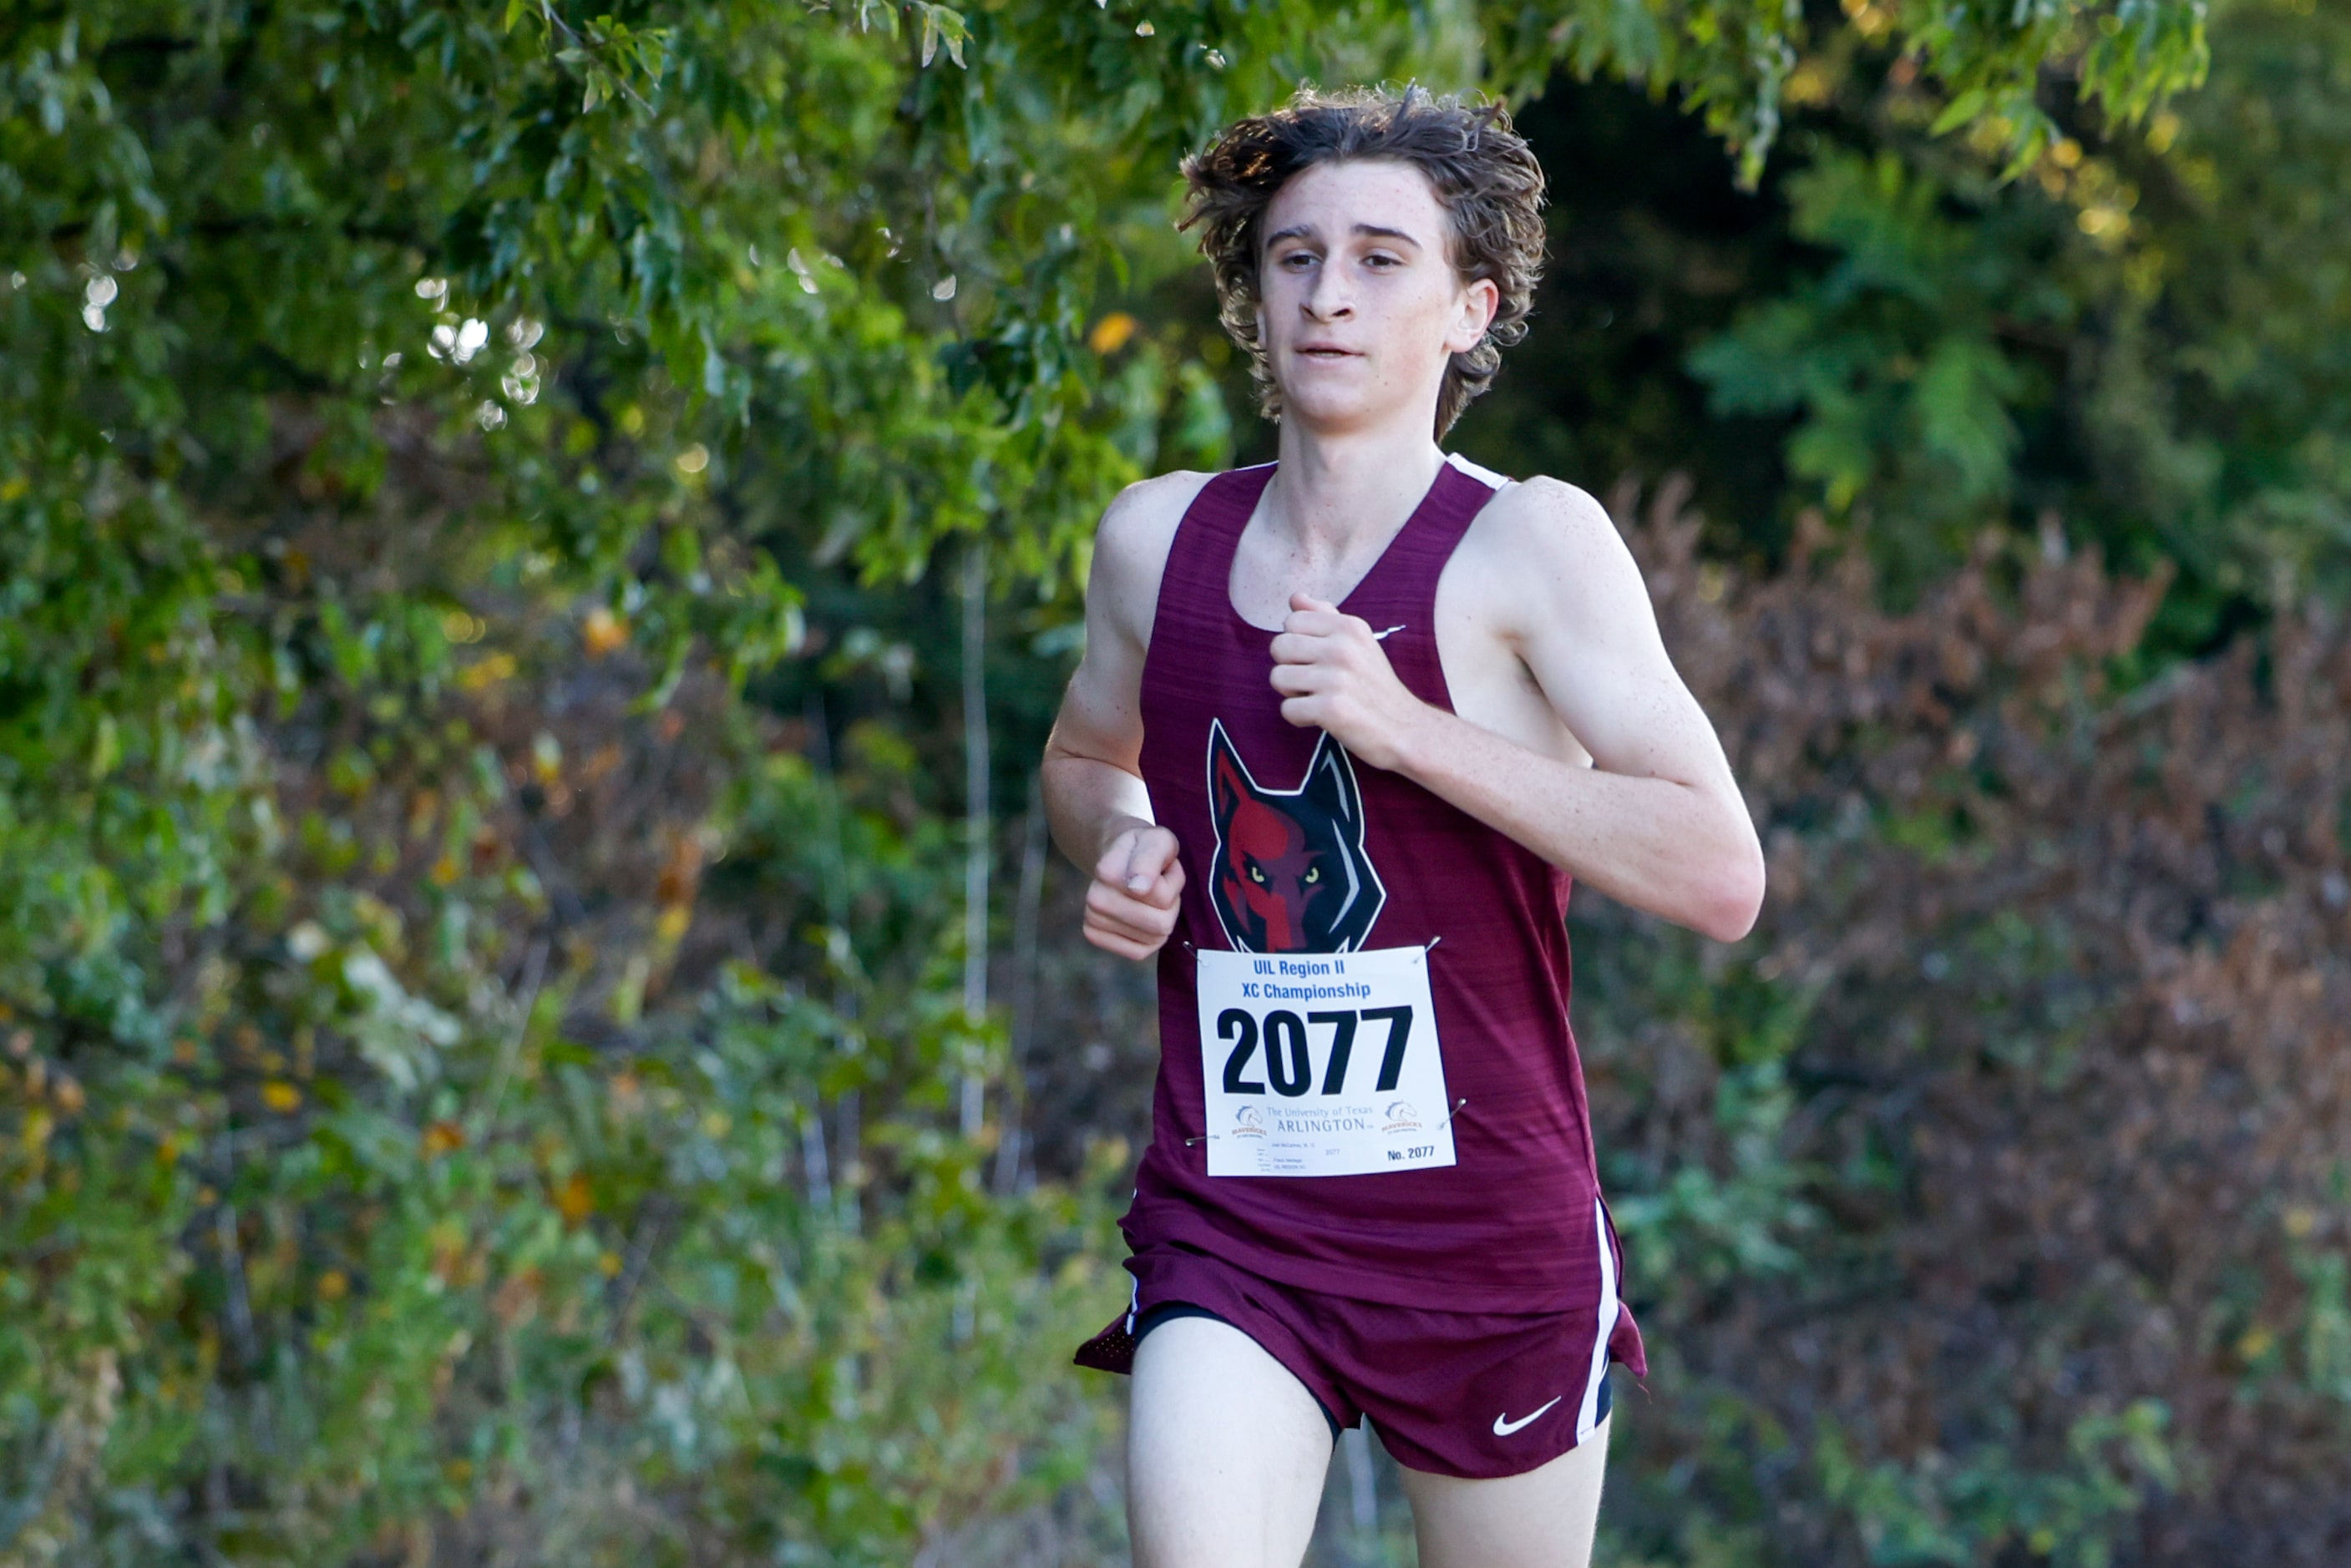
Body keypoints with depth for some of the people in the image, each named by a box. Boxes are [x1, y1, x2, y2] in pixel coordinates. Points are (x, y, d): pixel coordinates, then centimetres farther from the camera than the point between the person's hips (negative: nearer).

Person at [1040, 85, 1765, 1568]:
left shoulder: (1528, 544, -8)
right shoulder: (1156, 540, 6)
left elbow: (1722, 876, -16)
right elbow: (1086, 754, 29)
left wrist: (1406, 728, -21)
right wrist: (1119, 847, 4)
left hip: (1490, 1231, -2)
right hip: (1227, 1228, 2)